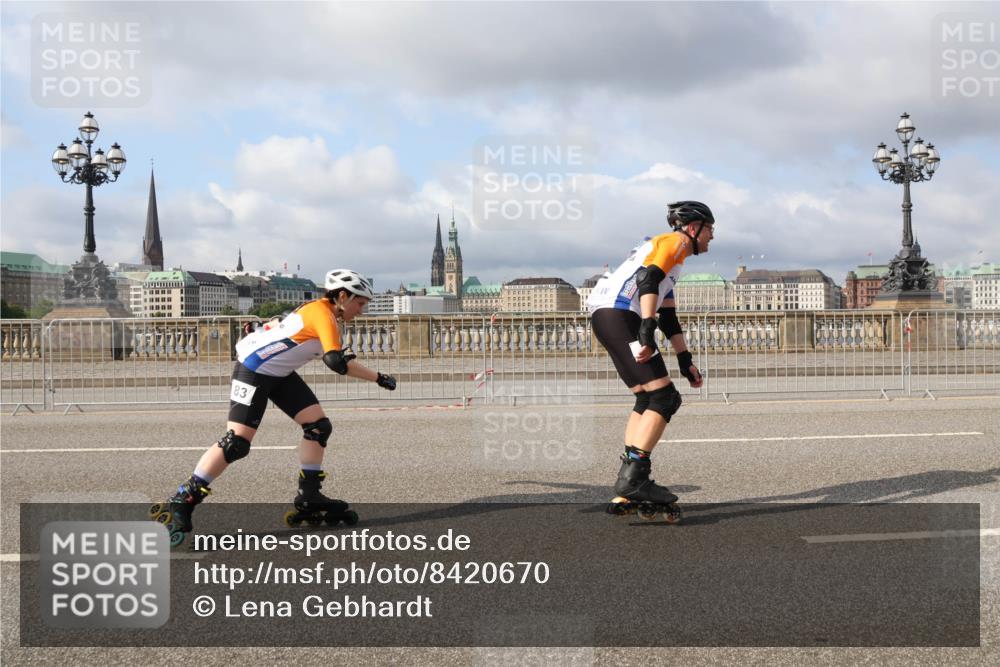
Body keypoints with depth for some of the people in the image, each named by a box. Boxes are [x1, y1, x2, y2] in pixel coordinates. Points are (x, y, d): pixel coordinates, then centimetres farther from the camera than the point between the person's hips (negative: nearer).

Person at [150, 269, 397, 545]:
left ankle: (309, 499, 10)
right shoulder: (323, 314, -20)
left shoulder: (323, 311, 9)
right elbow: (336, 362, -30)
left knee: (318, 426, 2)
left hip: (280, 373, 10)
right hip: (253, 369, -10)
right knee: (237, 441, -15)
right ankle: (180, 504, -10)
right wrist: (378, 378, -24)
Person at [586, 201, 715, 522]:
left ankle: (626, 491, 7)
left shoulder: (671, 256, 32)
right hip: (619, 314, -10)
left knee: (647, 399, 11)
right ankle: (633, 479, -18)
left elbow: (668, 316, 32)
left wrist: (685, 361, 29)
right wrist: (647, 329, -27)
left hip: (607, 318, 10)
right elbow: (647, 280, -18)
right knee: (663, 397, -12)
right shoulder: (674, 242, 1)